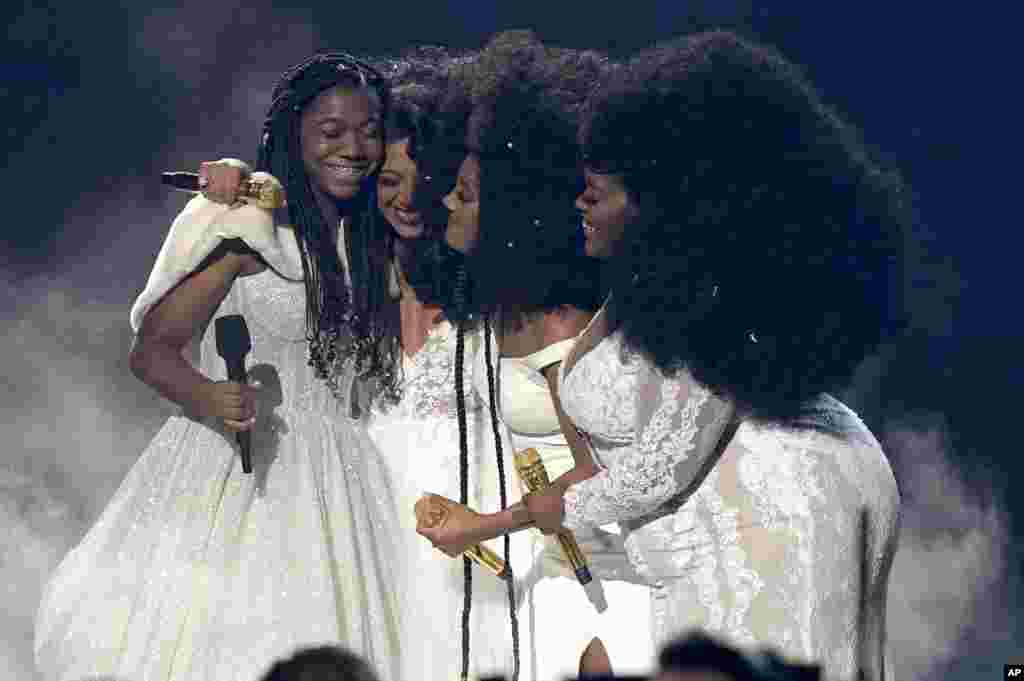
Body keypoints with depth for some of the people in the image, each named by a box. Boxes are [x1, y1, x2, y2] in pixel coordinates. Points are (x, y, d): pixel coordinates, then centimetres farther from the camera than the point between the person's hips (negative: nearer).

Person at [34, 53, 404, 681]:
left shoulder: (374, 243, 12)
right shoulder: (250, 228, -6)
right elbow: (153, 351, -10)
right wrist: (207, 398, -27)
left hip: (335, 485, 5)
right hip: (231, 478, -5)